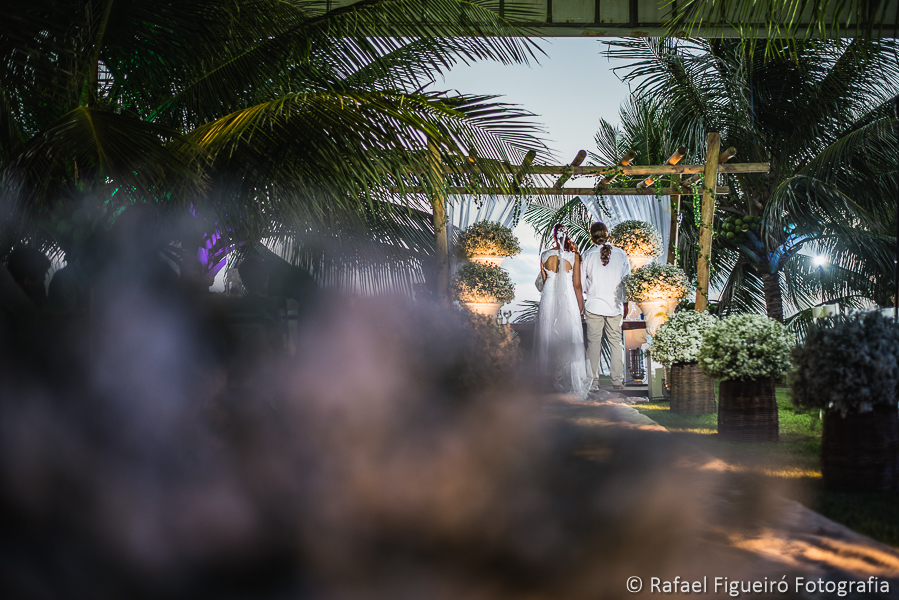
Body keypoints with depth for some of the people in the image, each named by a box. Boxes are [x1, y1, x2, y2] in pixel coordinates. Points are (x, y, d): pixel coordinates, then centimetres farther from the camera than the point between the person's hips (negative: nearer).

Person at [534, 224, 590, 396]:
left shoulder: (545, 256, -2)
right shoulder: (574, 256, -8)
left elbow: (544, 280, 7)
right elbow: (577, 285, -4)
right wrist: (580, 307, 3)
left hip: (549, 298, 2)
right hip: (568, 299, -2)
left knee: (549, 337, 12)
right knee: (570, 339, 5)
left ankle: (551, 377, 21)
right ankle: (571, 379, 9)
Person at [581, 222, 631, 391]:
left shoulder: (588, 255, -6)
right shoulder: (621, 254, -2)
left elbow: (580, 284, -1)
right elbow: (627, 280, 4)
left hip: (594, 306, -1)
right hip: (615, 306, 2)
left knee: (594, 343, 5)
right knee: (616, 342, 10)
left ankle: (594, 382, 7)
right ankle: (617, 381, 14)